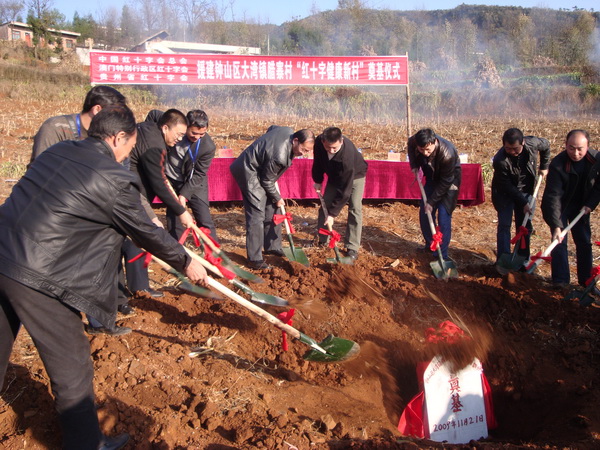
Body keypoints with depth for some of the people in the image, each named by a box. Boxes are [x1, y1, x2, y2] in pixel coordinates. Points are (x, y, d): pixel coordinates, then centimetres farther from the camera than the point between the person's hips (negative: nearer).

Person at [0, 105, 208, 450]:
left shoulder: (56, 152, 11)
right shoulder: (114, 179, -12)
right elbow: (148, 233, -3)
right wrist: (187, 263, 12)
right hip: (38, 278, -8)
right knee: (71, 366, 8)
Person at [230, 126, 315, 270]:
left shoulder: (289, 131, -9)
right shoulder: (279, 156, -34)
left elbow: (272, 127, 15)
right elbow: (267, 181, -19)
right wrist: (277, 198, -3)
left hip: (260, 170, 10)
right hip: (249, 173, -10)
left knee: (271, 208, 14)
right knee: (257, 214, -11)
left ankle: (272, 247, 28)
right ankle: (254, 259, -4)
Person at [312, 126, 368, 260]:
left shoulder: (347, 155, -45)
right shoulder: (319, 142, -30)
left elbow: (344, 191, -40)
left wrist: (333, 214, -37)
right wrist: (318, 180, 0)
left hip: (354, 175, -5)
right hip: (334, 175, 5)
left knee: (354, 208, -16)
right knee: (325, 204, 2)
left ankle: (352, 248, -10)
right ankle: (322, 240, 16)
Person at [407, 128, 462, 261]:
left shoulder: (447, 154, -38)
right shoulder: (415, 141, -24)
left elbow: (445, 182, -27)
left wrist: (431, 202, -23)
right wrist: (414, 165, -7)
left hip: (449, 182, -6)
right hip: (432, 179, 6)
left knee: (443, 217, -11)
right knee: (424, 213, 8)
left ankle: (442, 254, -1)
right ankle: (429, 245, 27)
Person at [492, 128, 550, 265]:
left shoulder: (533, 143, -21)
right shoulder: (500, 160, -31)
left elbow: (546, 145, 5)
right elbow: (507, 186, -22)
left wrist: (544, 166, 7)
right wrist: (523, 203, -21)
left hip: (526, 191, 4)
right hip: (504, 193, -4)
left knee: (525, 226, 7)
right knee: (504, 225, -8)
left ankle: (523, 260, 17)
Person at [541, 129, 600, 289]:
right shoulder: (558, 164, -30)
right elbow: (553, 196, -34)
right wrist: (556, 225, -39)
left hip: (581, 207, 4)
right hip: (559, 207, -4)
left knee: (585, 242, 9)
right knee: (559, 241, -10)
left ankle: (586, 281, 21)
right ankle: (561, 282, -2)